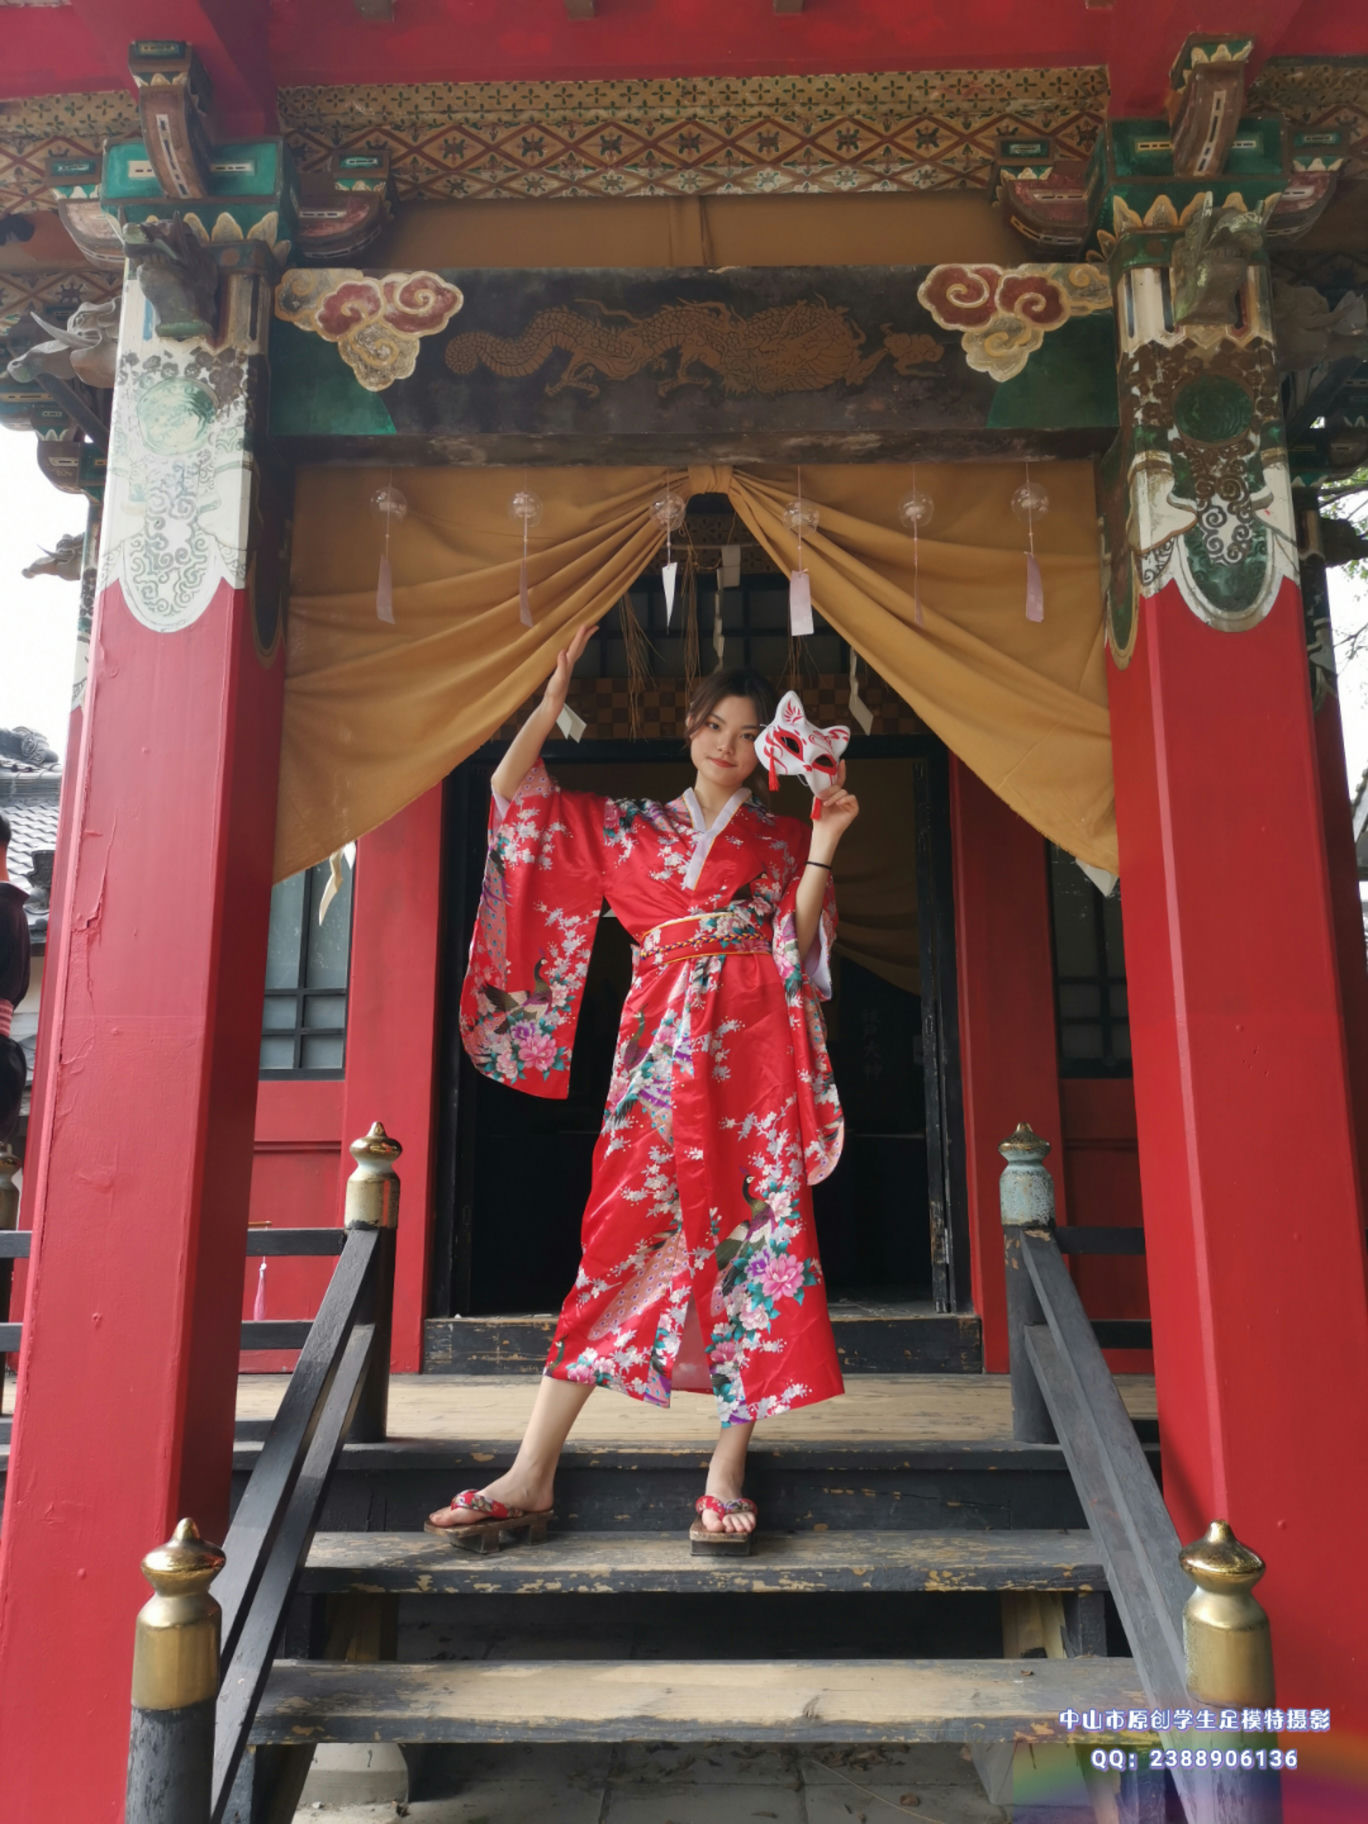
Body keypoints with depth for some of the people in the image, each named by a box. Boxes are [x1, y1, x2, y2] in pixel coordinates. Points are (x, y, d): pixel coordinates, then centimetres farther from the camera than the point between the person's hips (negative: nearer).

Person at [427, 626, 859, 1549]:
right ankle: (533, 1475, -3)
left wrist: (824, 845, -7)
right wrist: (558, 690, 9)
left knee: (753, 1233, -6)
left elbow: (796, 946, 1)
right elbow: (514, 789, 14)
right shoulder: (630, 825, 18)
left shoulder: (783, 837, 15)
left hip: (753, 1050, 0)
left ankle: (728, 1470, 2)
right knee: (621, 1234, -5)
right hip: (661, 1051, 1)